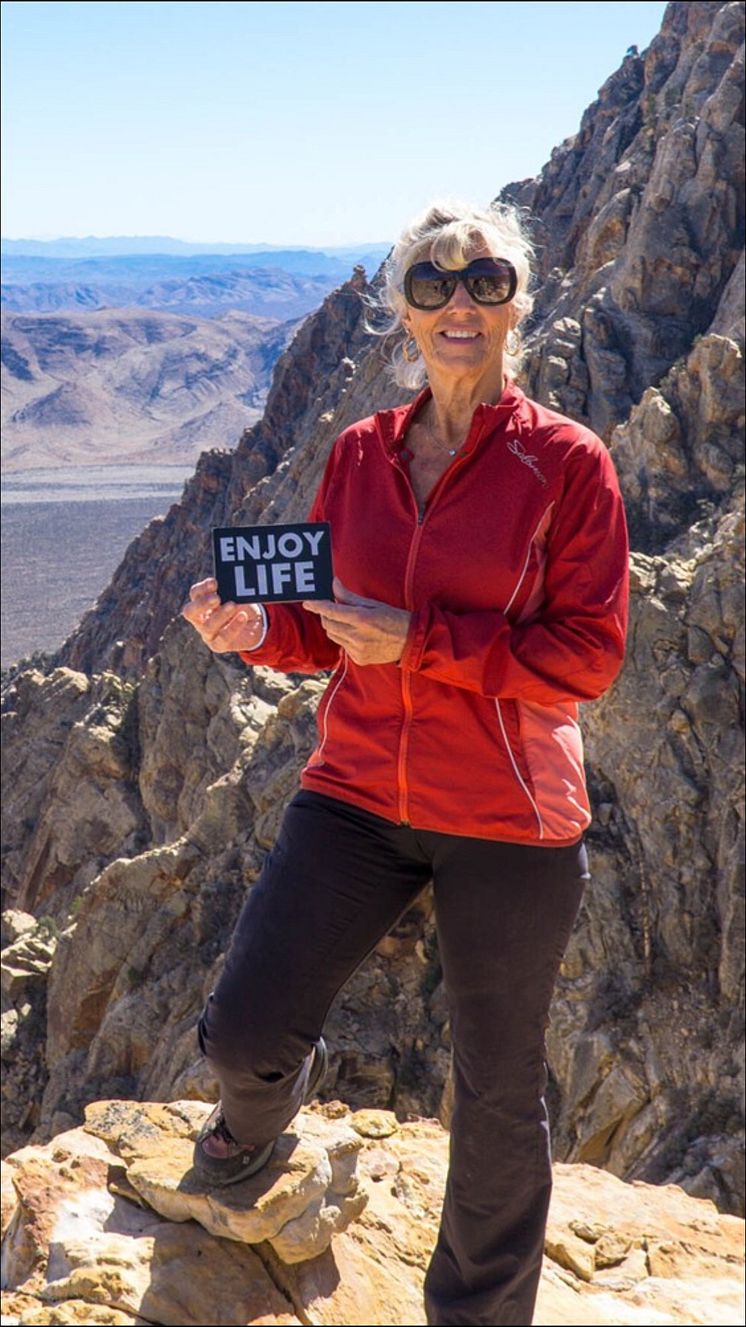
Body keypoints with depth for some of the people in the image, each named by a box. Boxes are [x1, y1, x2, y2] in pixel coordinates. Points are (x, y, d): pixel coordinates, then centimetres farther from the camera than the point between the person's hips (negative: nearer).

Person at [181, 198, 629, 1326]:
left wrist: (420, 642, -20)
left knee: (499, 1094, 10)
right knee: (241, 1031, 0)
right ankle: (266, 1103, 40)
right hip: (358, 791, 3)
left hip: (509, 821, -3)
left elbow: (590, 654, -11)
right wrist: (259, 631, -10)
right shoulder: (359, 454, 5)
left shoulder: (566, 463, -8)